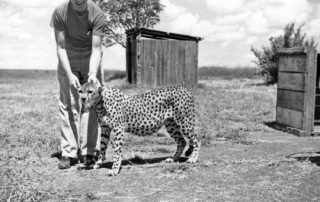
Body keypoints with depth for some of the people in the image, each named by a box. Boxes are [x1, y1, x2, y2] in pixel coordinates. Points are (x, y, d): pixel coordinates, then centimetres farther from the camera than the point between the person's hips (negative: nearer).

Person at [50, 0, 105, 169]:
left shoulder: (97, 14, -22)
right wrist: (69, 74, -27)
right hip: (68, 62, 0)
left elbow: (96, 49, -22)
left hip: (91, 62, 0)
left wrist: (93, 73, -36)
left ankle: (90, 151, -2)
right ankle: (69, 152, -2)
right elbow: (61, 48, -17)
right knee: (68, 106, -5)